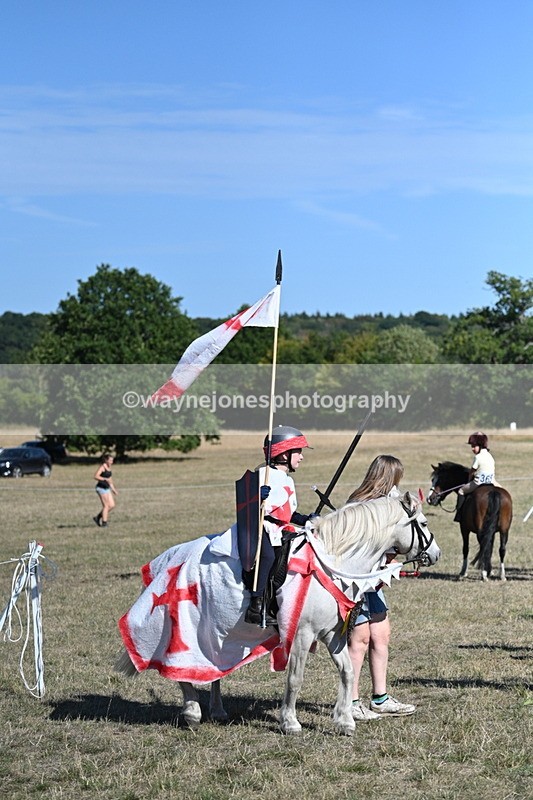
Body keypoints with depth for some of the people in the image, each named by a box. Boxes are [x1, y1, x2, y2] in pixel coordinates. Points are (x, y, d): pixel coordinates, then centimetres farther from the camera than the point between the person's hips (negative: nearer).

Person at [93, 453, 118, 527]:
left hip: (107, 488, 9)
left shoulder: (109, 467, 12)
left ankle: (97, 517, 15)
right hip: (101, 488, -9)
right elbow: (96, 476, -24)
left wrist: (113, 489, 23)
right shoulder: (102, 467, -13)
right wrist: (105, 479, -32)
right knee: (106, 506, -6)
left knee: (112, 505, 5)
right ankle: (104, 523, 2)